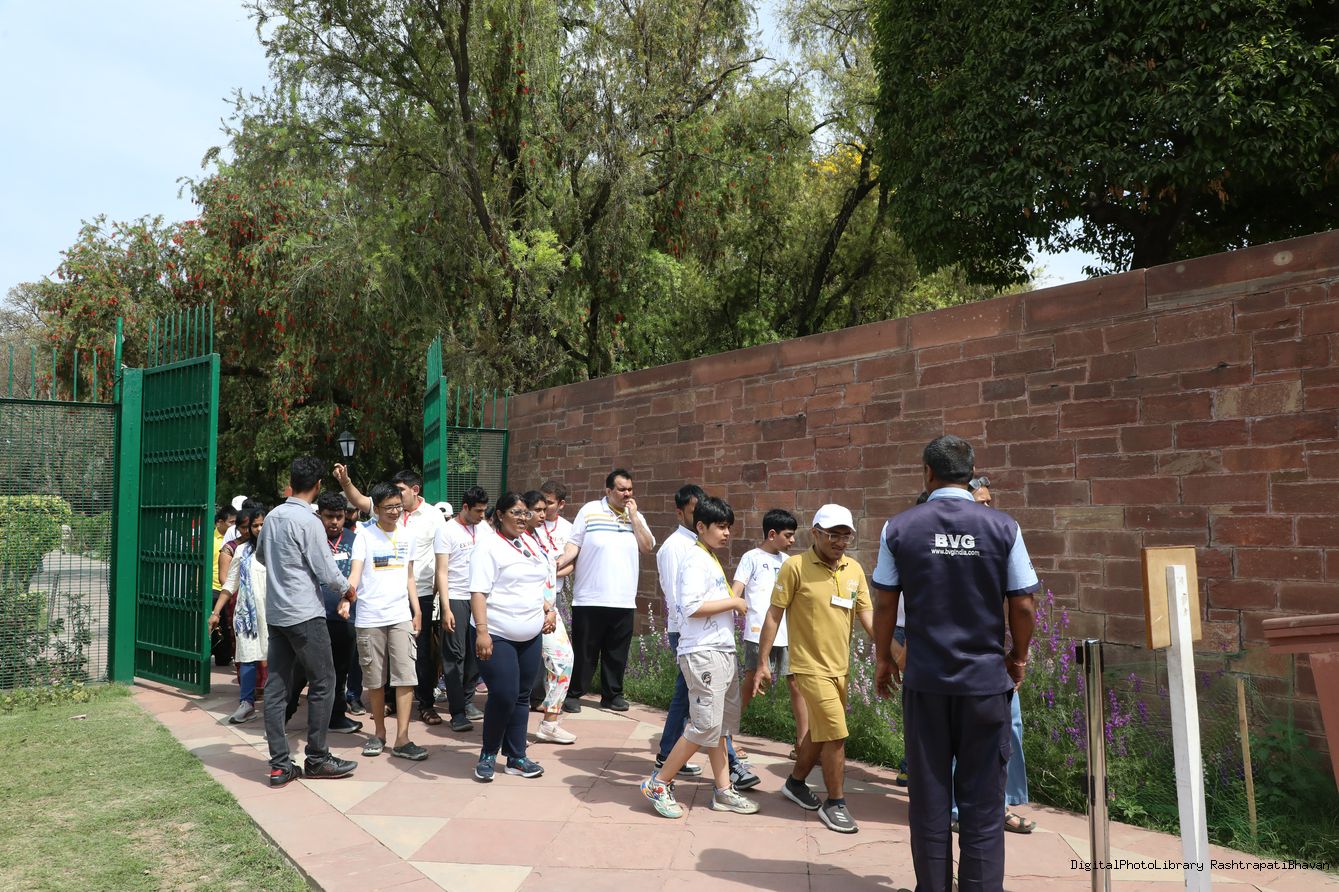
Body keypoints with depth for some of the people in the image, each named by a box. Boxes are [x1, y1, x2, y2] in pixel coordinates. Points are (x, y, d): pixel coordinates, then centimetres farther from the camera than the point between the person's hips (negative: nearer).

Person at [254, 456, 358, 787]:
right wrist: (348, 589, 5)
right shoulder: (309, 522, -15)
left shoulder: (272, 517, 7)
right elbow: (327, 572, -13)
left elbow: (260, 555, 25)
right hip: (304, 613, -8)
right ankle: (317, 759, 8)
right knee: (323, 682, 3)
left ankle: (280, 764, 10)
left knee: (276, 686, 6)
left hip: (275, 612, 8)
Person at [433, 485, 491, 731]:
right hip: (455, 598, -4)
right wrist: (446, 609, -12)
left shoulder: (485, 529, 11)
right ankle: (457, 712, 0)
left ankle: (467, 700, 21)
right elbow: (442, 572, -6)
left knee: (475, 652, 6)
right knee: (455, 655, -2)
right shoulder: (447, 530, -4)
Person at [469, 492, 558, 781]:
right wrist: (481, 632, -24)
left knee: (522, 696, 10)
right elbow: (478, 592, -16)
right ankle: (488, 755, 12)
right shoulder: (489, 546, -9)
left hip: (530, 636, 7)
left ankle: (516, 756, 21)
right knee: (503, 697, -9)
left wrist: (548, 610, 10)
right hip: (497, 637, -7)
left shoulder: (530, 545, 13)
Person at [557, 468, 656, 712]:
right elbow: (574, 544, -2)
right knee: (583, 651, 4)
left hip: (624, 600, 3)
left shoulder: (636, 516, 11)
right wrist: (561, 561, -19)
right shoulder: (589, 510, 1)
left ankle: (612, 694, 23)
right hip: (589, 598, -3)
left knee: (617, 653, 10)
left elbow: (647, 547, 0)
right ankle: (573, 694, 16)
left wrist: (633, 516, -4)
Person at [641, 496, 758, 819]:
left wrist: (732, 604, 8)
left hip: (722, 651, 10)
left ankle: (723, 791, 20)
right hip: (703, 653, -10)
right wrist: (733, 602, -14)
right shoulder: (696, 559, -13)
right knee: (705, 726, -7)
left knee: (721, 725, 12)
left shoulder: (711, 559, 17)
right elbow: (691, 607, -22)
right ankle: (659, 784, 4)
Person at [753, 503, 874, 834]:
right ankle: (835, 803, 11)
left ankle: (796, 783, 40)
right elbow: (774, 614, -10)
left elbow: (866, 614, 5)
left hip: (840, 667, 6)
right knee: (836, 735, -7)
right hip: (811, 666, -6)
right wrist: (763, 662, -10)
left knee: (819, 732, 19)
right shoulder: (795, 566, -13)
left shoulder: (854, 569, 3)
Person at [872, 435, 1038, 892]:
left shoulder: (899, 528, -4)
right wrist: (1019, 657, 13)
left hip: (924, 681, 1)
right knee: (982, 802, 9)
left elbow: (886, 602, -1)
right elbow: (1023, 605, -3)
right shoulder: (1003, 527, -6)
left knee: (928, 795, 12)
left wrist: (883, 658, 12)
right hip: (986, 680, 0)